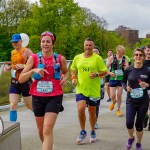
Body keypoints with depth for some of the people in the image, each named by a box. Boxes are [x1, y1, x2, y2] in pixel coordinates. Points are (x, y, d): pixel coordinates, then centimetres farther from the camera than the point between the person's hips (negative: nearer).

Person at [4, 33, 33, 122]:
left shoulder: (27, 51, -9)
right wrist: (8, 67, 6)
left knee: (30, 106, 9)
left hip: (25, 81, -5)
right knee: (13, 105, -7)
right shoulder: (12, 52, 12)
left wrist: (23, 66, -28)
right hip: (14, 82, 5)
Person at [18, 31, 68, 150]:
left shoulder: (60, 59, 0)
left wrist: (65, 78, 0)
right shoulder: (34, 58, -3)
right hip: (38, 97, 2)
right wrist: (33, 70, -20)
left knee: (48, 130, -16)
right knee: (41, 130, 16)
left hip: (55, 97, -2)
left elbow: (65, 72, 22)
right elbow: (21, 79, -5)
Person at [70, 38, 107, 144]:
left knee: (92, 111, 10)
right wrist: (74, 78, 1)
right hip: (80, 89, 1)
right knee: (80, 109, -14)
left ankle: (93, 132, 31)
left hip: (93, 90, -1)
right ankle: (83, 132, 6)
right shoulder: (77, 58, 5)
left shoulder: (97, 58, -4)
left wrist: (96, 74, -20)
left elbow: (105, 71, -2)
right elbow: (73, 69, 19)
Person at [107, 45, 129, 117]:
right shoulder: (112, 58, -6)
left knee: (119, 96, 4)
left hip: (121, 79, 1)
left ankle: (118, 110, 22)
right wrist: (109, 73, -18)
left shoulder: (125, 59, -2)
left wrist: (126, 67, -24)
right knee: (112, 96, -2)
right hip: (113, 79, -1)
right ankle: (113, 102, 34)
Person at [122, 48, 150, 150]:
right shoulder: (128, 70, -2)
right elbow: (123, 82, 11)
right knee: (129, 123, -10)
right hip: (131, 101, 1)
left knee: (139, 124, 6)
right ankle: (131, 138, 23)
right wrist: (126, 87, -9)